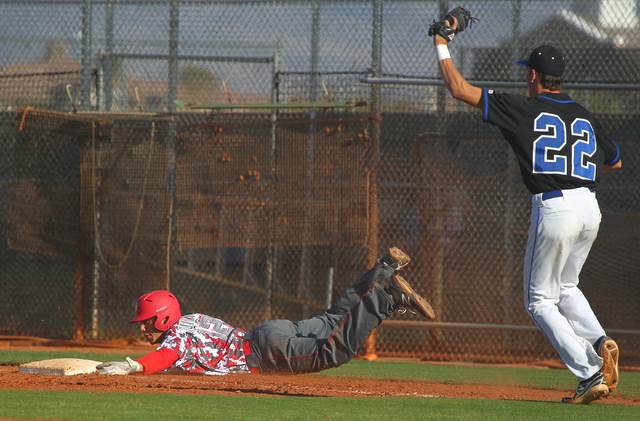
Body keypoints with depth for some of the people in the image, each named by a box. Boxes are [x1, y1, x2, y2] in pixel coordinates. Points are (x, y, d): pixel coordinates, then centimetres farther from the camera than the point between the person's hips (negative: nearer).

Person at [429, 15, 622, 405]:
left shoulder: (524, 109, -2)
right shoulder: (586, 117, 13)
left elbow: (459, 89, -1)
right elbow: (615, 161, 29)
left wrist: (442, 44, 11)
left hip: (554, 209, -6)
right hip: (590, 208, 6)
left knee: (540, 300, 7)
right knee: (565, 287, 27)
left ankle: (590, 374, -7)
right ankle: (599, 342, 0)